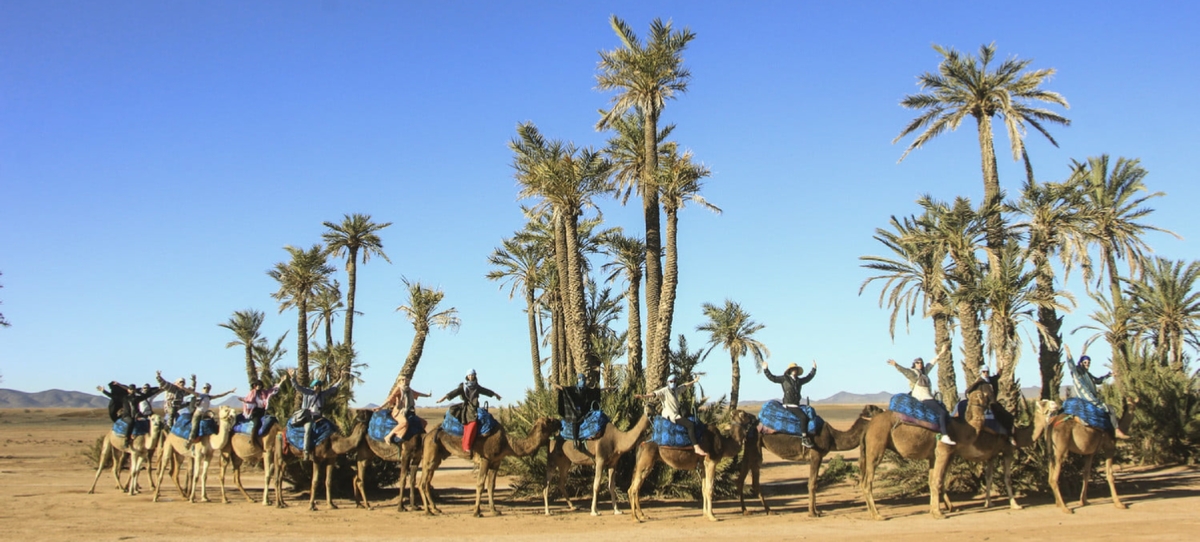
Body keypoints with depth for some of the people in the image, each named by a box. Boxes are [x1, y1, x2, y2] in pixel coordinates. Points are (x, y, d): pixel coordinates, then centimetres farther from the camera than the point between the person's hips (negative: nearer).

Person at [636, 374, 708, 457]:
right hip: (670, 416, -10)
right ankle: (697, 448, -26)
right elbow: (654, 393, -27)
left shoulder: (676, 389, 12)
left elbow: (684, 385, 28)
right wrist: (644, 396, -43)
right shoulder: (664, 391, -12)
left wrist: (694, 381, 42)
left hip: (676, 414, 10)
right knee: (691, 425, -22)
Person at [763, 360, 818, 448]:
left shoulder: (799, 381, 17)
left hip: (796, 405, 8)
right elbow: (772, 378, 6)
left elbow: (808, 378, 33)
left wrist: (814, 369, 35)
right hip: (788, 405, -8)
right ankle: (804, 438, -23)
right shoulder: (784, 379, 1)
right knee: (803, 417, -24)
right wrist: (765, 370, 4)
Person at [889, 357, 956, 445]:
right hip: (923, 400, -10)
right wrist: (896, 365, -44)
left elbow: (932, 363, 30)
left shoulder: (924, 371, 18)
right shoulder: (913, 373, -8)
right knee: (942, 412, -20)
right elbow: (904, 370, -25)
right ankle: (945, 437, -26)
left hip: (929, 398, 10)